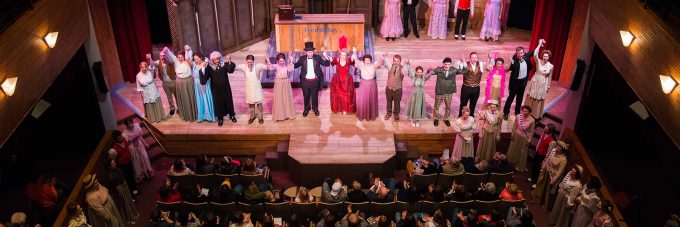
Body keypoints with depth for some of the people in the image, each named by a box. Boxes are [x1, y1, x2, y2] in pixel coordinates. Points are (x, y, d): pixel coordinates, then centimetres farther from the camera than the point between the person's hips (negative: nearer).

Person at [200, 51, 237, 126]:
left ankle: (232, 115, 33)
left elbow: (230, 70, -26)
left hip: (225, 87, 1)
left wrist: (229, 61, -41)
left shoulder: (224, 65, -8)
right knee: (218, 103, 9)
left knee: (228, 101, 13)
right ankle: (220, 118, 25)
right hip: (216, 89, -1)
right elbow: (205, 77, -19)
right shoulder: (210, 68, -10)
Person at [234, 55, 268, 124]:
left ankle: (260, 117, 24)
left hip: (257, 87, -2)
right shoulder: (243, 66, -11)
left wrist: (267, 62, -41)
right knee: (250, 102, 15)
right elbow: (234, 67, -9)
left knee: (259, 102, 6)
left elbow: (268, 67, -23)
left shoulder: (258, 66, -17)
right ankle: (252, 116, 34)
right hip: (249, 87, 2)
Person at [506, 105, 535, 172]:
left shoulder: (531, 120, -23)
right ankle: (512, 163, 46)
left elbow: (531, 131, -11)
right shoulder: (518, 116, -17)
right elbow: (514, 126, -4)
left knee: (522, 153, 16)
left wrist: (529, 141, -6)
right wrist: (512, 135, 2)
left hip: (524, 138, -2)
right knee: (514, 150, 21)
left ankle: (521, 167, 38)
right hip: (516, 136, 2)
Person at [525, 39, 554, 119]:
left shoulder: (551, 66, -9)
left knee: (539, 100, 13)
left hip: (543, 84, 1)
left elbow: (550, 77, 3)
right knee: (531, 98, 11)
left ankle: (536, 114, 28)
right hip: (535, 82, -1)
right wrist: (539, 44, -30)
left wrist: (548, 85, 10)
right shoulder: (538, 61, -13)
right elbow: (535, 54, -33)